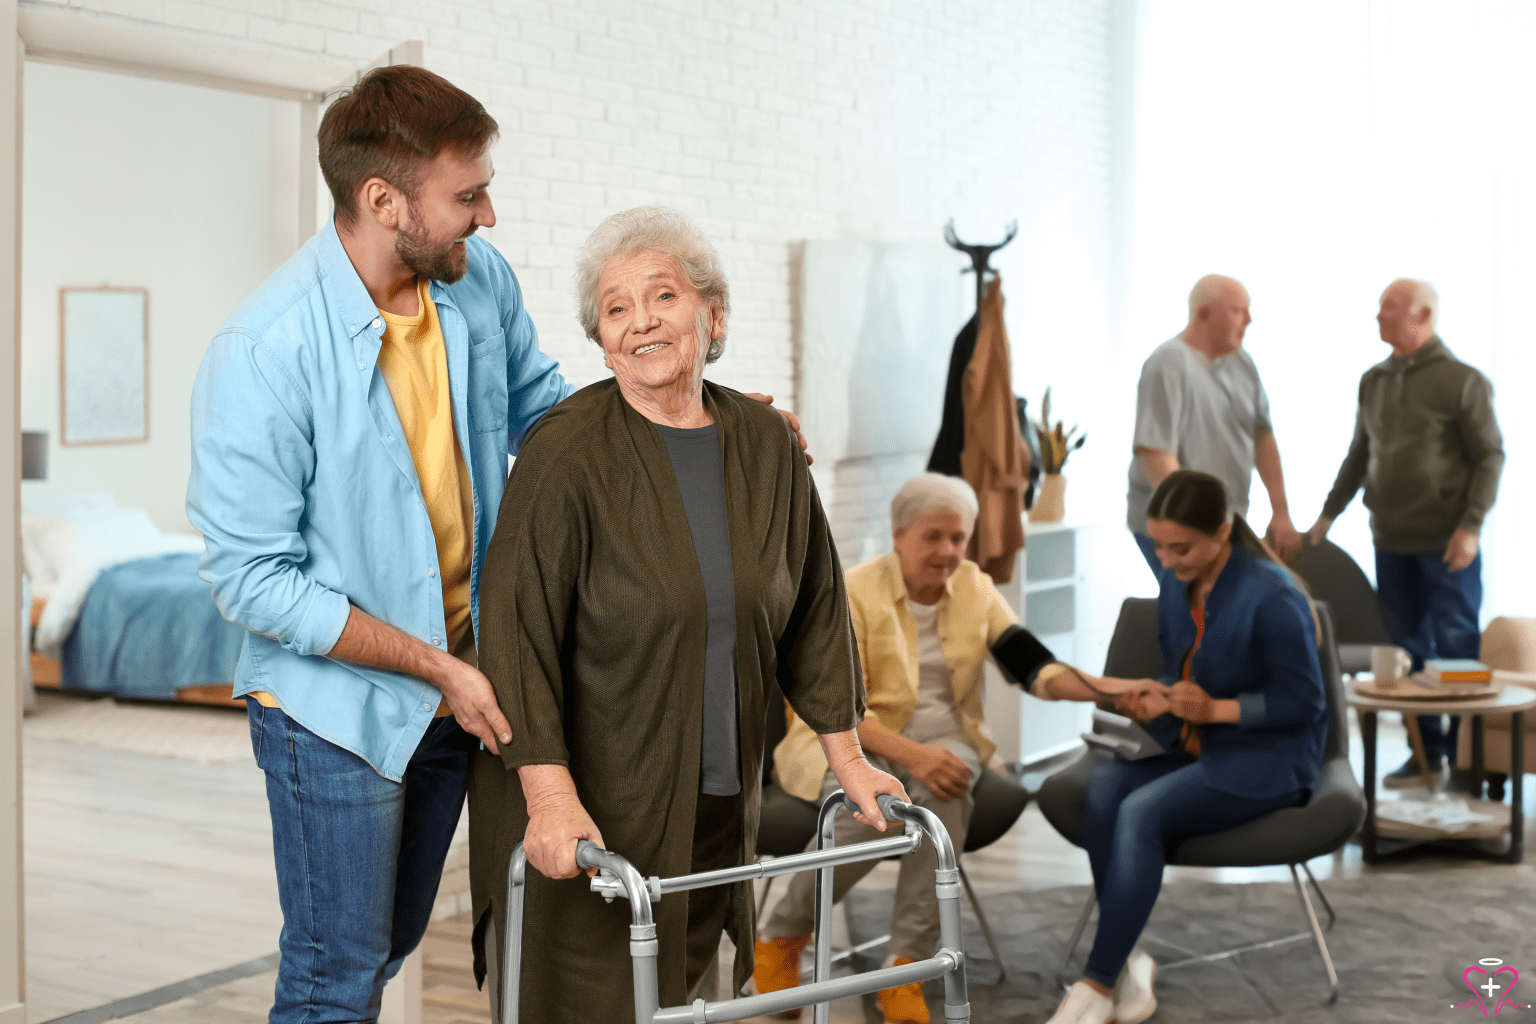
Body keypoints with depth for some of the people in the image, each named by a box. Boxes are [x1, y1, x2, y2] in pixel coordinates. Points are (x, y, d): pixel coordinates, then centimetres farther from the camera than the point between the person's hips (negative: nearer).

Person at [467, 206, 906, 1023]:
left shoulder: (765, 443, 3)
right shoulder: (567, 450, -14)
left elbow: (813, 604, 12)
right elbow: (517, 625, -18)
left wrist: (846, 754, 12)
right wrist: (550, 795, -25)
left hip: (715, 808, 5)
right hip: (585, 813, -5)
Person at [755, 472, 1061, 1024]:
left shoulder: (974, 587, 6)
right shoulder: (854, 593, -9)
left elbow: (1030, 661, -6)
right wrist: (911, 754, -31)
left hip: (940, 738, 3)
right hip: (849, 741, -3)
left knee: (944, 792, -33)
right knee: (871, 810, -36)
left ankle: (905, 967, -25)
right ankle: (781, 938, -9)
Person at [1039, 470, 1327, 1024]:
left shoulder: (1272, 596, -17)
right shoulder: (1176, 583, 4)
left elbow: (1303, 702, -13)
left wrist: (1215, 709, -22)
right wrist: (1159, 697, -6)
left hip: (1265, 757, -7)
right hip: (1190, 747, 7)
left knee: (1142, 811, -29)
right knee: (1102, 786, -23)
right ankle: (1125, 962, -19)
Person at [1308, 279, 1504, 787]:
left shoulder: (1462, 380, -7)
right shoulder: (1373, 381, 10)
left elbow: (1490, 456, -8)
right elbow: (1359, 455, 19)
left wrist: (1471, 525, -16)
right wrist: (1328, 513, 17)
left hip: (1446, 542, -5)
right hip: (1391, 540, 5)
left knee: (1457, 648, 0)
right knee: (1408, 649, 9)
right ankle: (1426, 751, 19)